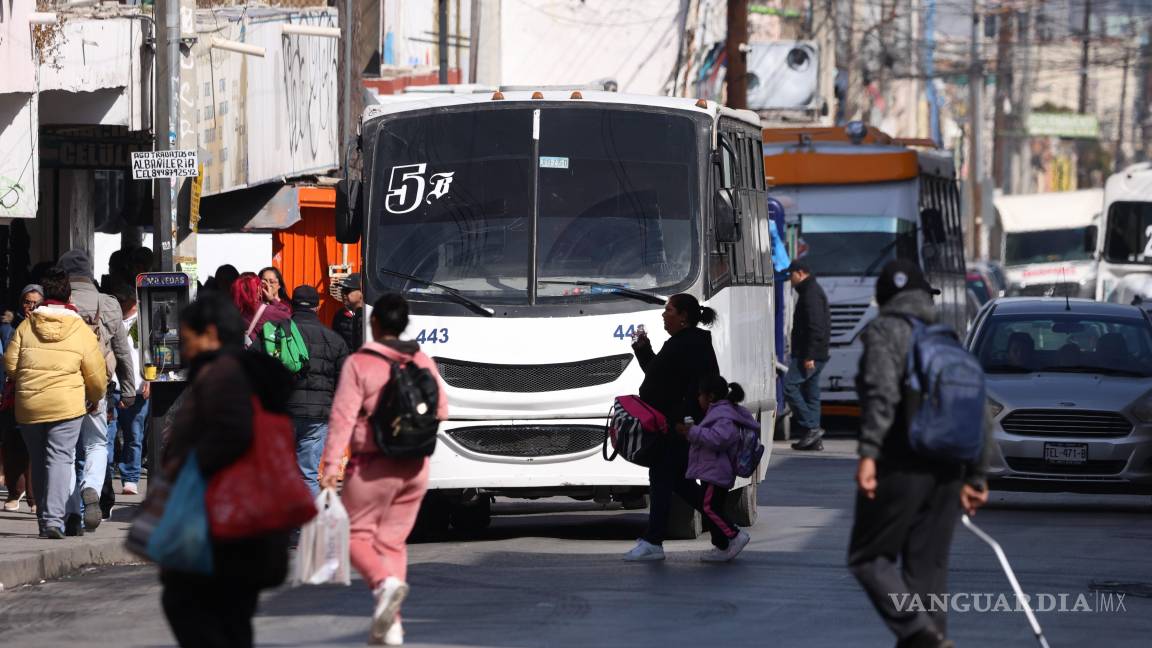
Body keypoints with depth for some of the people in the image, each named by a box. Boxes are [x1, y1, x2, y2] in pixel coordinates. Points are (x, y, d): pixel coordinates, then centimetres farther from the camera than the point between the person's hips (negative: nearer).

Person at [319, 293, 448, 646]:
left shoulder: (359, 364, -10)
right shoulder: (423, 362, 4)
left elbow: (343, 416, -16)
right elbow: (441, 410, 8)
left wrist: (331, 465, -18)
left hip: (373, 467, -5)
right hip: (415, 468, 5)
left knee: (357, 533, 9)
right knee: (393, 540, 12)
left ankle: (385, 581, -22)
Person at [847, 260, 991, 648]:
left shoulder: (885, 331, -2)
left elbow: (882, 391, -19)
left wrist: (868, 452, -23)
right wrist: (975, 478, 23)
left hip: (899, 470, -6)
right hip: (946, 471, 6)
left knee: (868, 558, 2)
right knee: (928, 569, 11)